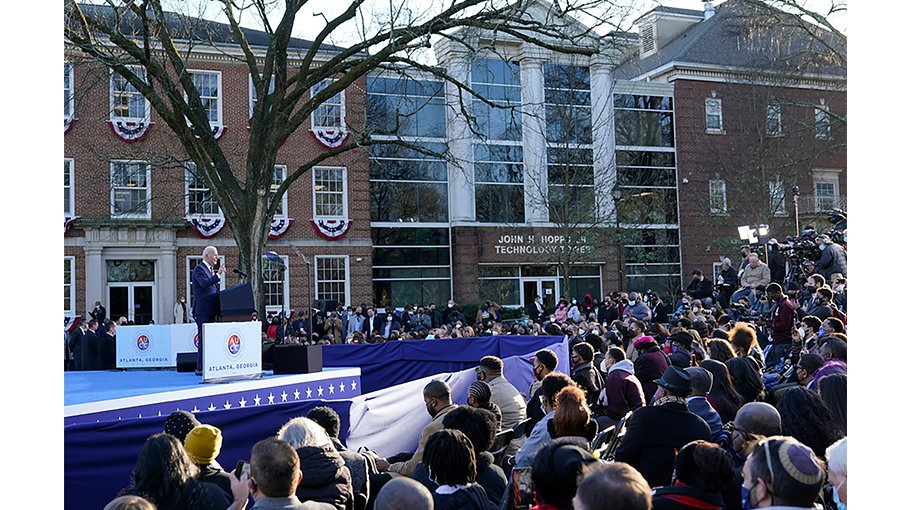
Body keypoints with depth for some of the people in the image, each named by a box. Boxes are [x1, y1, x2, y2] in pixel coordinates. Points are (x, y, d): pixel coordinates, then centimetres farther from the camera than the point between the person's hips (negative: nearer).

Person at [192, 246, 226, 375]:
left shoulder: (210, 269, 19)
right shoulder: (199, 269, -9)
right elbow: (204, 283, -27)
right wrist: (218, 275, -28)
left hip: (210, 310, 10)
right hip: (203, 310, -10)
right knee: (203, 339, -9)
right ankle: (200, 368, -7)